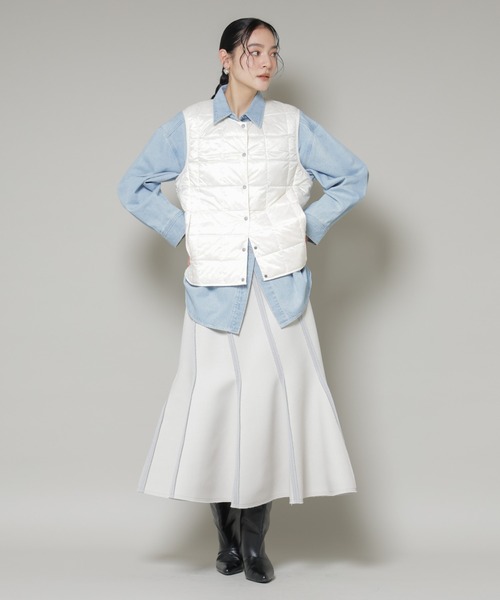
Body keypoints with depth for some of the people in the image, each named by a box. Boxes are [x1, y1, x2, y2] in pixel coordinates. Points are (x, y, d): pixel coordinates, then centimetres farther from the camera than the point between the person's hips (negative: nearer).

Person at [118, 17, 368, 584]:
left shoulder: (292, 124, 4)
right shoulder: (187, 127, 1)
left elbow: (352, 177, 13)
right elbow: (134, 187, 12)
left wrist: (309, 228, 6)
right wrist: (182, 231, 3)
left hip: (281, 288, 1)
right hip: (217, 291, -1)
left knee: (274, 400, -2)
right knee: (213, 400, -2)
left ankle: (255, 541, 9)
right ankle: (227, 535, 15)